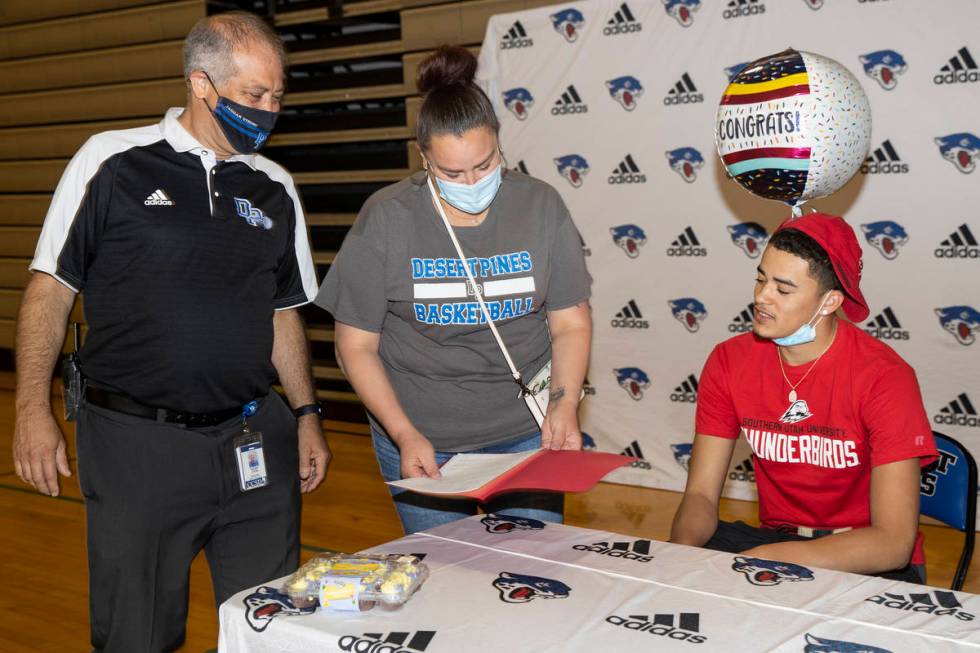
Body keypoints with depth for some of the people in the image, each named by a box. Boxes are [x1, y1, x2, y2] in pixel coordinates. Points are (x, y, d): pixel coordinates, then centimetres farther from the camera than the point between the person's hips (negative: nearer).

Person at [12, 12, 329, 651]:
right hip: (136, 443, -3)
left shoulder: (274, 188, 8)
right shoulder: (114, 161, -3)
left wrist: (307, 415, 10)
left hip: (254, 441, 4)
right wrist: (33, 409, -9)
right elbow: (50, 289, -2)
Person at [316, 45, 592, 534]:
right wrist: (405, 435, -17)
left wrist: (565, 404, -16)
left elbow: (570, 324, 1)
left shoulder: (540, 206, -5)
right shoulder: (387, 218, -10)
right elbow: (356, 346, -6)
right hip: (421, 443, -1)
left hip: (526, 434, 1)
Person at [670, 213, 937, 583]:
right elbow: (701, 494, -3)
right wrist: (681, 551, -27)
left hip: (866, 561, -3)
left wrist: (763, 561, -33)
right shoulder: (729, 362, -5)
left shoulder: (884, 376, -19)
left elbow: (893, 543, -24)